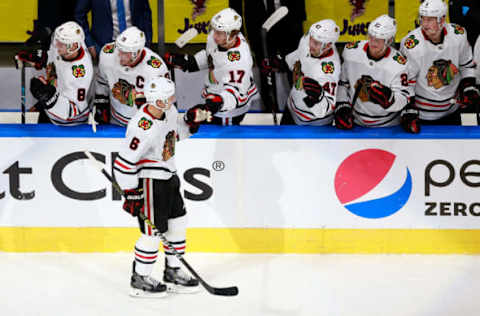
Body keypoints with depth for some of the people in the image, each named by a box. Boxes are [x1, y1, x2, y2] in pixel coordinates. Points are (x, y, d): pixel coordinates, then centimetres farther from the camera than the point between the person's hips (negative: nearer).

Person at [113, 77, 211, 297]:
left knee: (178, 224, 16)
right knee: (153, 231, -3)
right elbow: (124, 163, -24)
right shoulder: (143, 128, -29)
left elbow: (178, 132, 18)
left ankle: (173, 273, 31)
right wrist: (131, 195, -20)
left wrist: (192, 120, -2)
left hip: (168, 176, 9)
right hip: (148, 181, -9)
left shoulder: (169, 110, -4)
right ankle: (139, 280, 13)